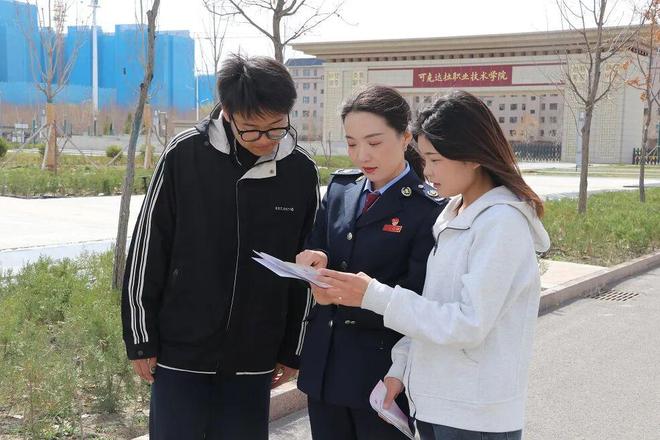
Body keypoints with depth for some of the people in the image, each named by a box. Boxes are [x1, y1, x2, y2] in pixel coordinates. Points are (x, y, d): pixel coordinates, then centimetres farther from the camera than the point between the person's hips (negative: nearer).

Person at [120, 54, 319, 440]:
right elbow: (147, 251, -4)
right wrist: (141, 339, -1)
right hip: (181, 352, -1)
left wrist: (293, 350, 9)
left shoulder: (301, 171, -4)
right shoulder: (185, 155, -10)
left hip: (254, 359, 2)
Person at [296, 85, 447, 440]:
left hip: (382, 373, -5)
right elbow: (314, 250, 7)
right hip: (323, 365, 5)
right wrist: (317, 264, -16)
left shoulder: (429, 209, -11)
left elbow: (415, 300, -14)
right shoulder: (340, 188, 6)